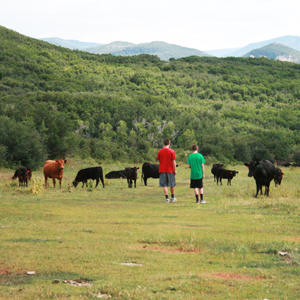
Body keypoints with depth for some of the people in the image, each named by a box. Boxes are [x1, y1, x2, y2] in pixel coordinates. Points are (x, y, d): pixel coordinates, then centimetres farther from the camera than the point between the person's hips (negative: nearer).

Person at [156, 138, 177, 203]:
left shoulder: (160, 152, 0)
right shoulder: (172, 151, -6)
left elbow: (158, 160, 7)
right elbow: (173, 161, -7)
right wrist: (175, 170, -1)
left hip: (162, 170, 1)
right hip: (170, 170, -1)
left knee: (164, 185, 2)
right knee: (172, 185, 13)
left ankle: (167, 198, -5)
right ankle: (172, 198, 22)